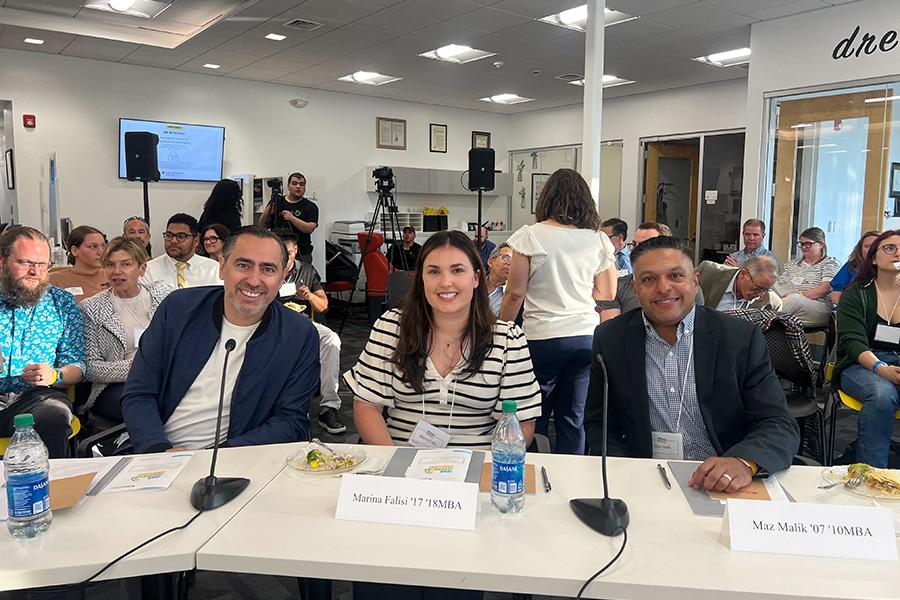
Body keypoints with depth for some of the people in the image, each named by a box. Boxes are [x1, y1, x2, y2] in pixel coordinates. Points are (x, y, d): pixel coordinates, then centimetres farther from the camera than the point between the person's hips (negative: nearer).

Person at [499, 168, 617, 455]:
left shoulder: (530, 236, -6)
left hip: (542, 337, -3)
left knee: (534, 419, 9)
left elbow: (515, 293, -7)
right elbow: (607, 294, 9)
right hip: (586, 336, 3)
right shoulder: (598, 240, 3)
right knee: (573, 418, 12)